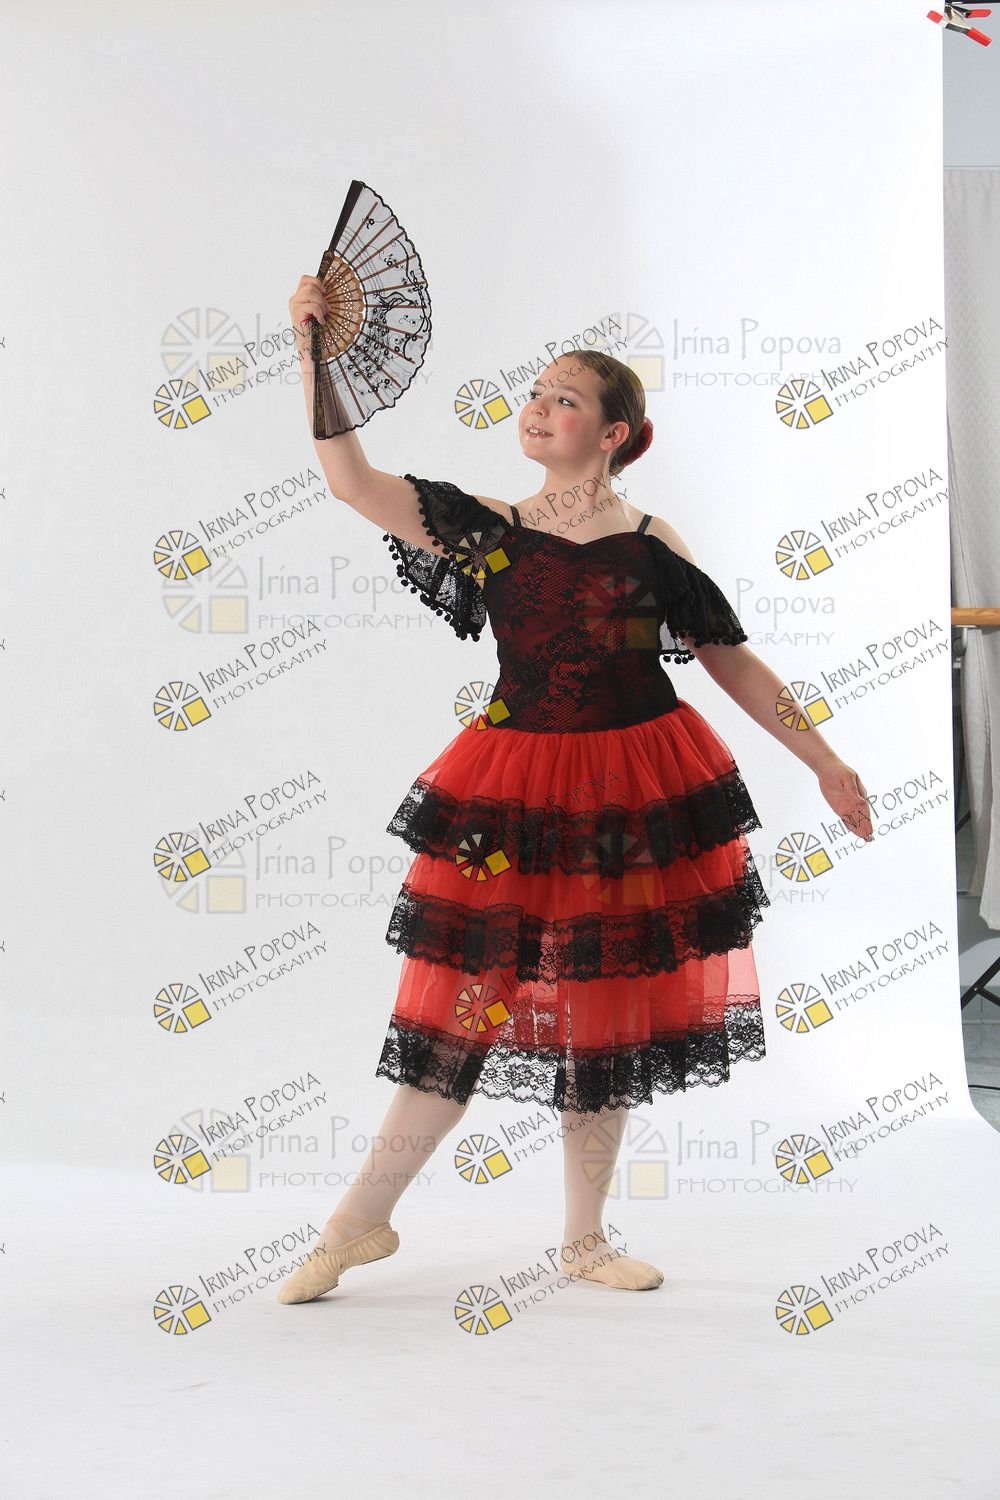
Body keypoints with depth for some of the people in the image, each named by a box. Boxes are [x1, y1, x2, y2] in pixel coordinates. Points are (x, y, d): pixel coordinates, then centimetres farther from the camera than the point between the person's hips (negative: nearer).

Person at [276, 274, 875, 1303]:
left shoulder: (654, 549, 0)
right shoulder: (487, 529, 1)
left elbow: (735, 664, 7)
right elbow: (353, 483, -8)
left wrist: (823, 762, 8)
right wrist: (314, 353, -16)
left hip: (636, 796, 1)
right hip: (514, 799, -1)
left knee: (611, 1017, 9)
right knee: (466, 1004, 0)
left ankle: (584, 1240, 25)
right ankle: (358, 1225, 14)